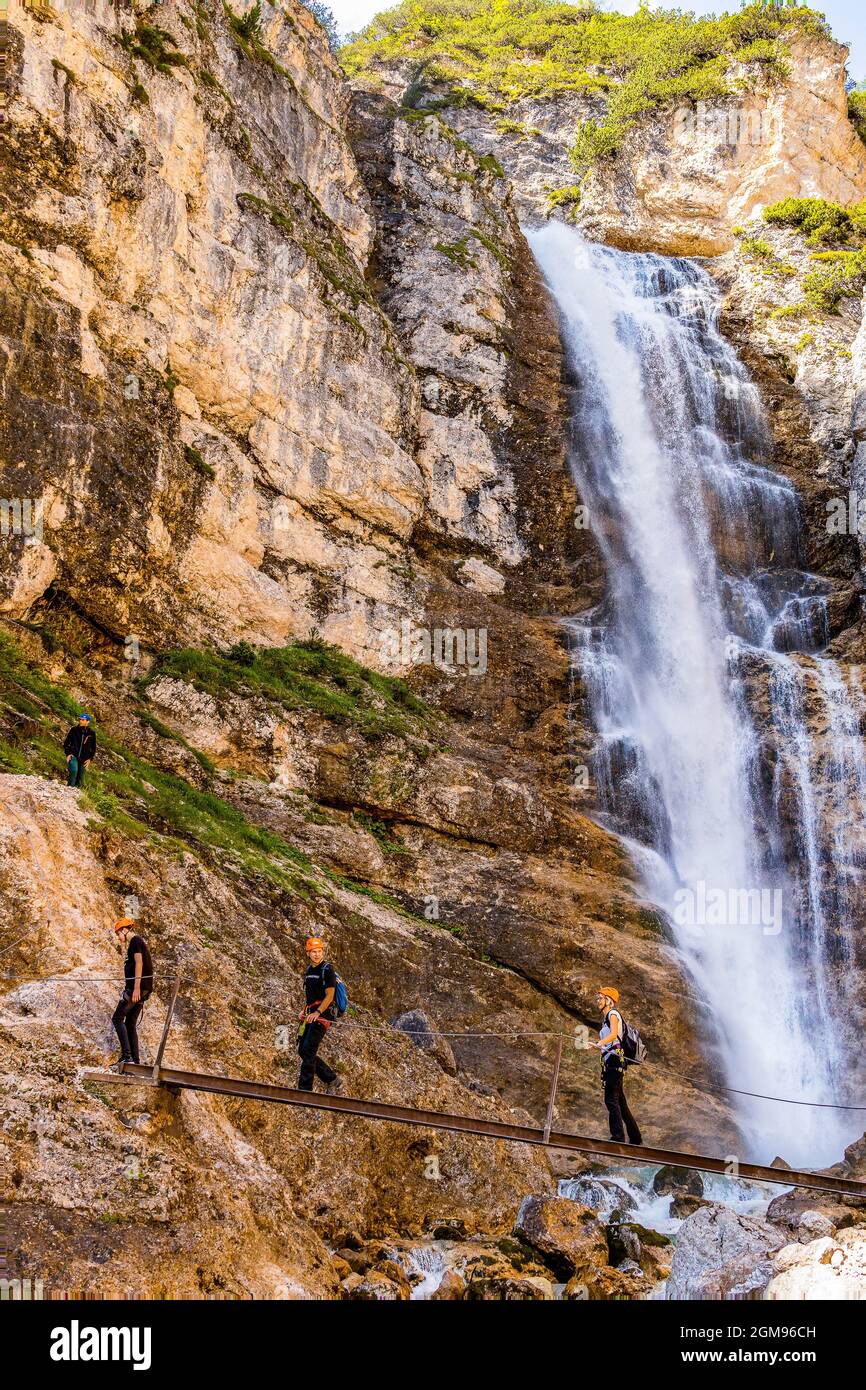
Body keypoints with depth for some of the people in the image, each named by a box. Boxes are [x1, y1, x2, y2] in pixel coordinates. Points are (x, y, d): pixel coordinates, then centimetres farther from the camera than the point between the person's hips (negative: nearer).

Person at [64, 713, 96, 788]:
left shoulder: (91, 733, 4)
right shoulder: (74, 730, 1)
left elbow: (93, 748, 14)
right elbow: (66, 742, 8)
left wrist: (90, 759, 3)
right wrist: (68, 754, -4)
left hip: (84, 759, 2)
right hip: (73, 755, -2)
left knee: (80, 779, 2)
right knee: (73, 770, -30)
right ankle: (69, 787, -22)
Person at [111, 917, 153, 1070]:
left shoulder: (135, 941, -5)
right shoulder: (139, 943, 24)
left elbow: (139, 963, -17)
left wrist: (136, 988, -24)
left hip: (137, 987, -10)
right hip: (144, 989, 10)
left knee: (117, 1018, -9)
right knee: (130, 1023, 9)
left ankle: (126, 1055, -18)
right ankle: (135, 1060, 6)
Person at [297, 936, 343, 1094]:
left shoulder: (328, 970, -9)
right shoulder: (309, 970, 16)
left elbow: (329, 996, -14)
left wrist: (317, 1013, -24)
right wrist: (305, 1011, 12)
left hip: (323, 1014, -9)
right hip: (310, 1015, 9)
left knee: (308, 1050, -14)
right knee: (302, 1050, 6)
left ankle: (305, 1088, -11)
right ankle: (333, 1080, 15)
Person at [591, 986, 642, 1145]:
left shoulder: (613, 1013, -2)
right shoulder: (607, 1017, 25)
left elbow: (613, 1034, -22)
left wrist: (599, 1043, -36)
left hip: (614, 1059, -10)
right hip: (610, 1061, 10)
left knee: (611, 1099, -17)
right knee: (620, 1102, 12)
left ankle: (618, 1137, -24)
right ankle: (635, 1138, 17)